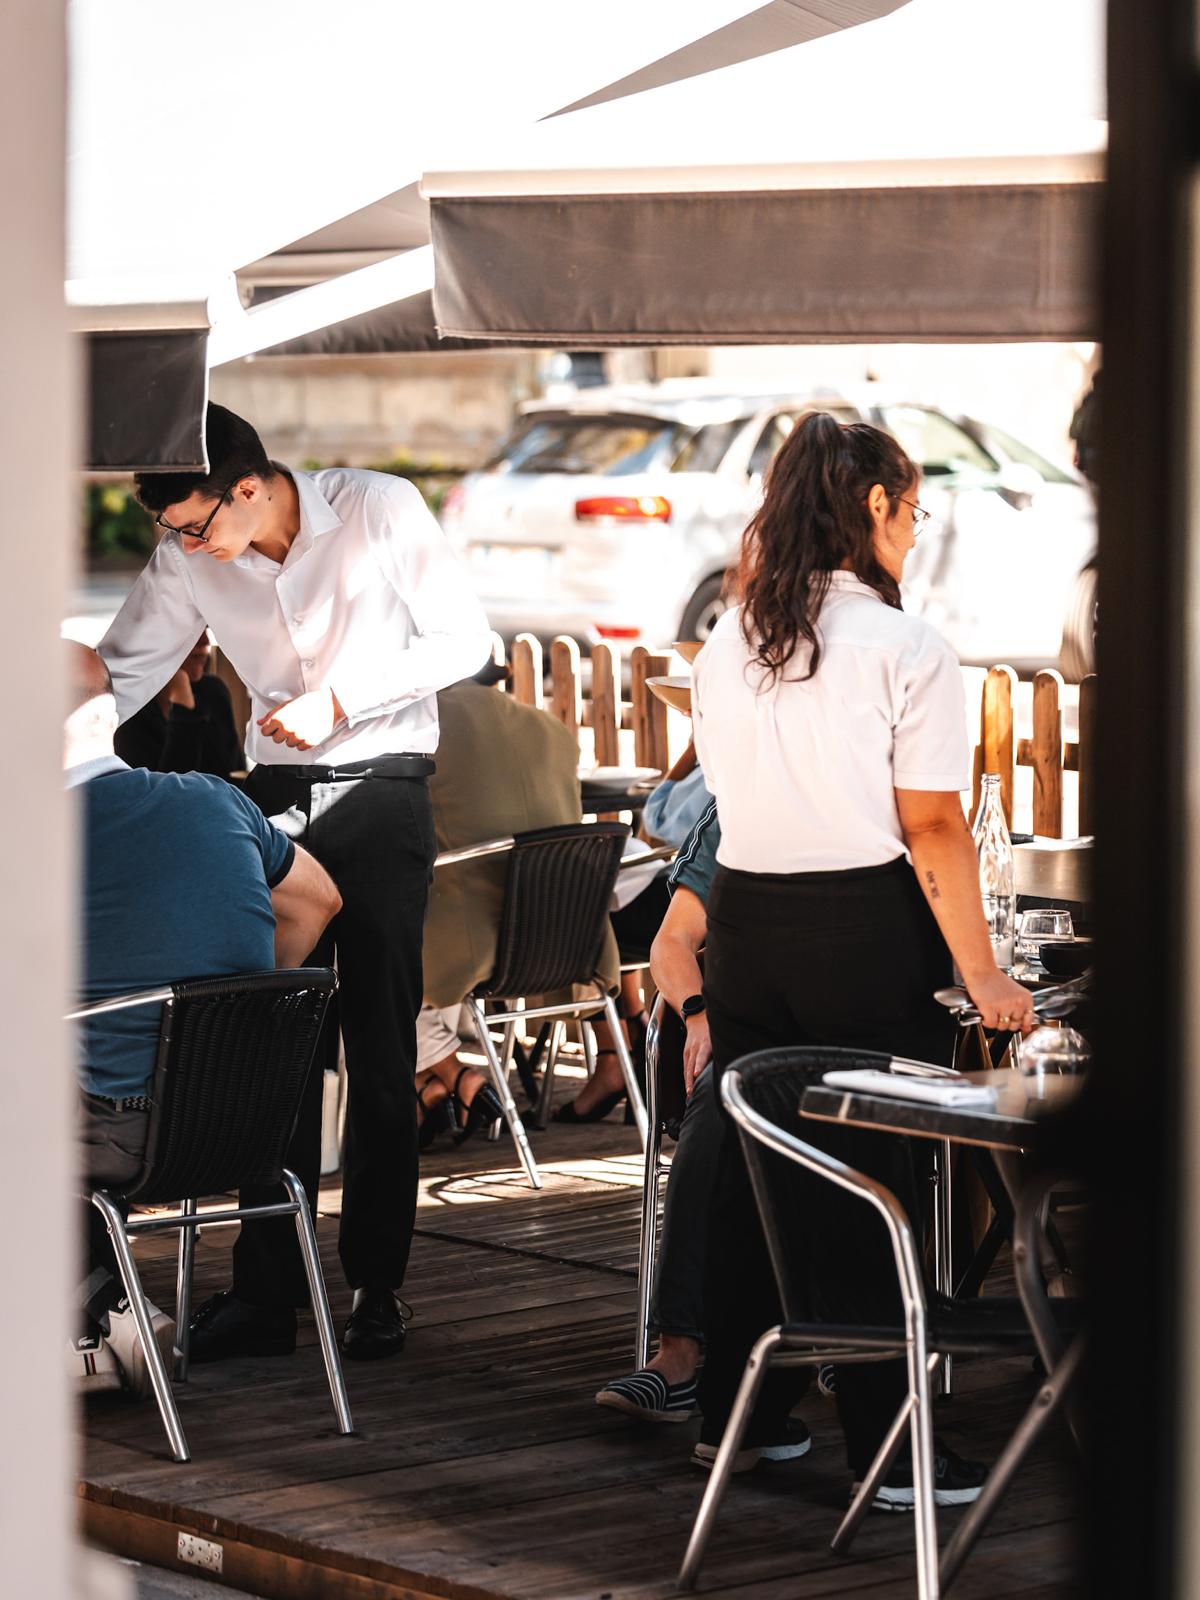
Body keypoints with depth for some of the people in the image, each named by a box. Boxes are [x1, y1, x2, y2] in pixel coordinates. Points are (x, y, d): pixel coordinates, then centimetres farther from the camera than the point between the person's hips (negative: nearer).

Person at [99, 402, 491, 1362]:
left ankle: (377, 1285, 9)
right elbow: (121, 676, 8)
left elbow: (464, 639, -7)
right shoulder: (187, 564, 0)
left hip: (381, 790, -3)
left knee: (381, 1055, 0)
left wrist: (339, 700, -15)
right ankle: (267, 1289, 5)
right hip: (276, 796, 3)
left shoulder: (379, 511, -10)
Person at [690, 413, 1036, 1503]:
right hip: (867, 933, -6)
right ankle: (889, 1444, 5)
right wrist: (980, 973, -9)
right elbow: (931, 830, -13)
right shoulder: (905, 650, -11)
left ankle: (736, 1415, 23)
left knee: (752, 1172, 14)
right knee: (878, 1185, 1)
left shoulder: (727, 647, 7)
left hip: (745, 922, 6)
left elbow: (728, 788, 13)